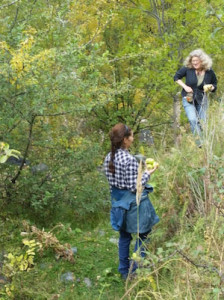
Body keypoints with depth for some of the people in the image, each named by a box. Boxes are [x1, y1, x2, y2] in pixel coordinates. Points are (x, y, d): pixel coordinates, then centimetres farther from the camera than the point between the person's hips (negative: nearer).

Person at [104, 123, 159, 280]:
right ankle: (136, 271, 16)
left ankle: (124, 271, 30)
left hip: (119, 202, 8)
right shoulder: (130, 160, -26)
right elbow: (135, 186, -23)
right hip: (134, 203, -8)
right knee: (142, 236, 11)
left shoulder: (109, 157, -1)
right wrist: (147, 173, -10)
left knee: (124, 237, 20)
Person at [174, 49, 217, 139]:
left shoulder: (209, 72, -6)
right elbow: (176, 77, 2)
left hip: (202, 100, 2)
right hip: (188, 98, -2)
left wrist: (211, 87, -15)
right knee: (193, 120, -18)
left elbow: (214, 85, 9)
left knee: (202, 121, 3)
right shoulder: (187, 69, -11)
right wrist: (185, 86, -10)